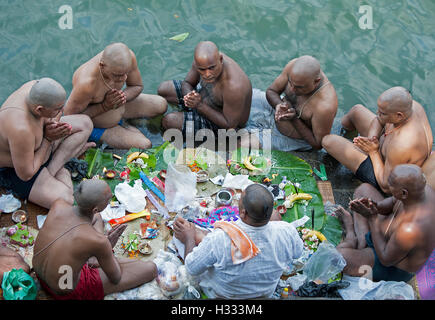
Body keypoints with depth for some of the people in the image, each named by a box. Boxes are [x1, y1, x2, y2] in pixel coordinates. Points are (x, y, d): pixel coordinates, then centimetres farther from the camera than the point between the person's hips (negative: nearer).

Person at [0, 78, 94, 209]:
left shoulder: (36, 87, -21)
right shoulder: (21, 129, -43)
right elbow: (25, 175, -29)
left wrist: (51, 122, -21)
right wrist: (48, 139, -25)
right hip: (17, 169, -8)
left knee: (85, 123, 3)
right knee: (65, 201, -23)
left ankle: (51, 170, 0)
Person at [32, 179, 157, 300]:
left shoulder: (58, 205, -20)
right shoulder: (98, 242, -36)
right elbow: (116, 279, -15)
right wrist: (108, 247, -1)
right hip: (68, 293, -6)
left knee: (97, 218, 23)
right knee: (151, 269, -2)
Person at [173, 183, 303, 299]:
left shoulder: (218, 239, -41)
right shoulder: (287, 232, -33)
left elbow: (192, 268, -22)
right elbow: (297, 252, -8)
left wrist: (189, 239, -2)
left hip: (219, 294, -2)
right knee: (276, 215, 21)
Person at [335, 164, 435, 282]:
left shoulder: (410, 230, -46)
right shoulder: (421, 188, -23)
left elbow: (386, 259, -28)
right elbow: (393, 202, -3)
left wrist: (372, 217, -30)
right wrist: (376, 207, -27)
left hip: (391, 268, -7)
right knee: (363, 189, 10)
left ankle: (351, 240, 16)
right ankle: (362, 240, 11)